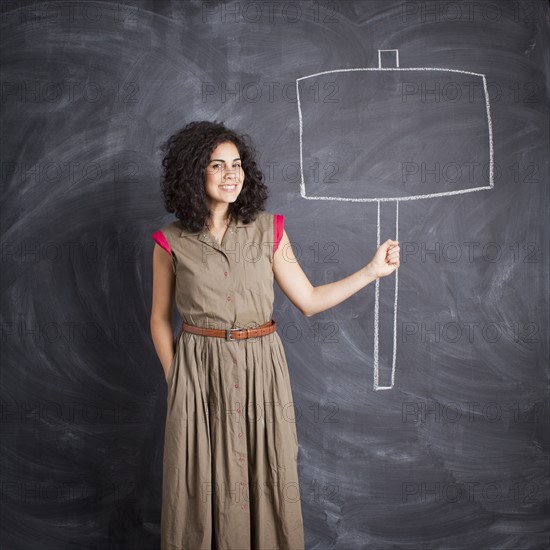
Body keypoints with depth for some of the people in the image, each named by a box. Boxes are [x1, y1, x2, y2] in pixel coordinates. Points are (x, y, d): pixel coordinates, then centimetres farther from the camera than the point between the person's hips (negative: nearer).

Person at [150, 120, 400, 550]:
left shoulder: (268, 229, 1)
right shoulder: (172, 242, -4)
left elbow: (309, 300, 1)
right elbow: (160, 319, 5)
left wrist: (372, 271, -2)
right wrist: (176, 381, 2)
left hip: (261, 370, 2)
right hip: (200, 374, -1)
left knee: (267, 480, 11)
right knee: (203, 484, 9)